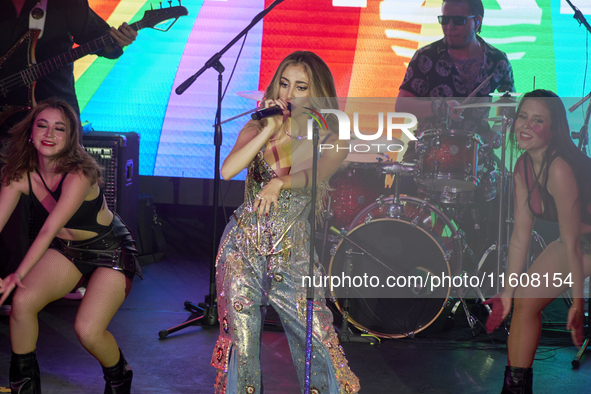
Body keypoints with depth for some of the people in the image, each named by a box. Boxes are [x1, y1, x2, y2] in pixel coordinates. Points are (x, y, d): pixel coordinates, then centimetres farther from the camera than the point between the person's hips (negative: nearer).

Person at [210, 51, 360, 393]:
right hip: (245, 248, 1)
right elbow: (227, 171, -8)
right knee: (242, 341, 2)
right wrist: (271, 130, -12)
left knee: (318, 343, -6)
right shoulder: (258, 129, 9)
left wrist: (278, 183, -36)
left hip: (294, 253, -1)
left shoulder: (332, 141, 4)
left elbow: (316, 174, -18)